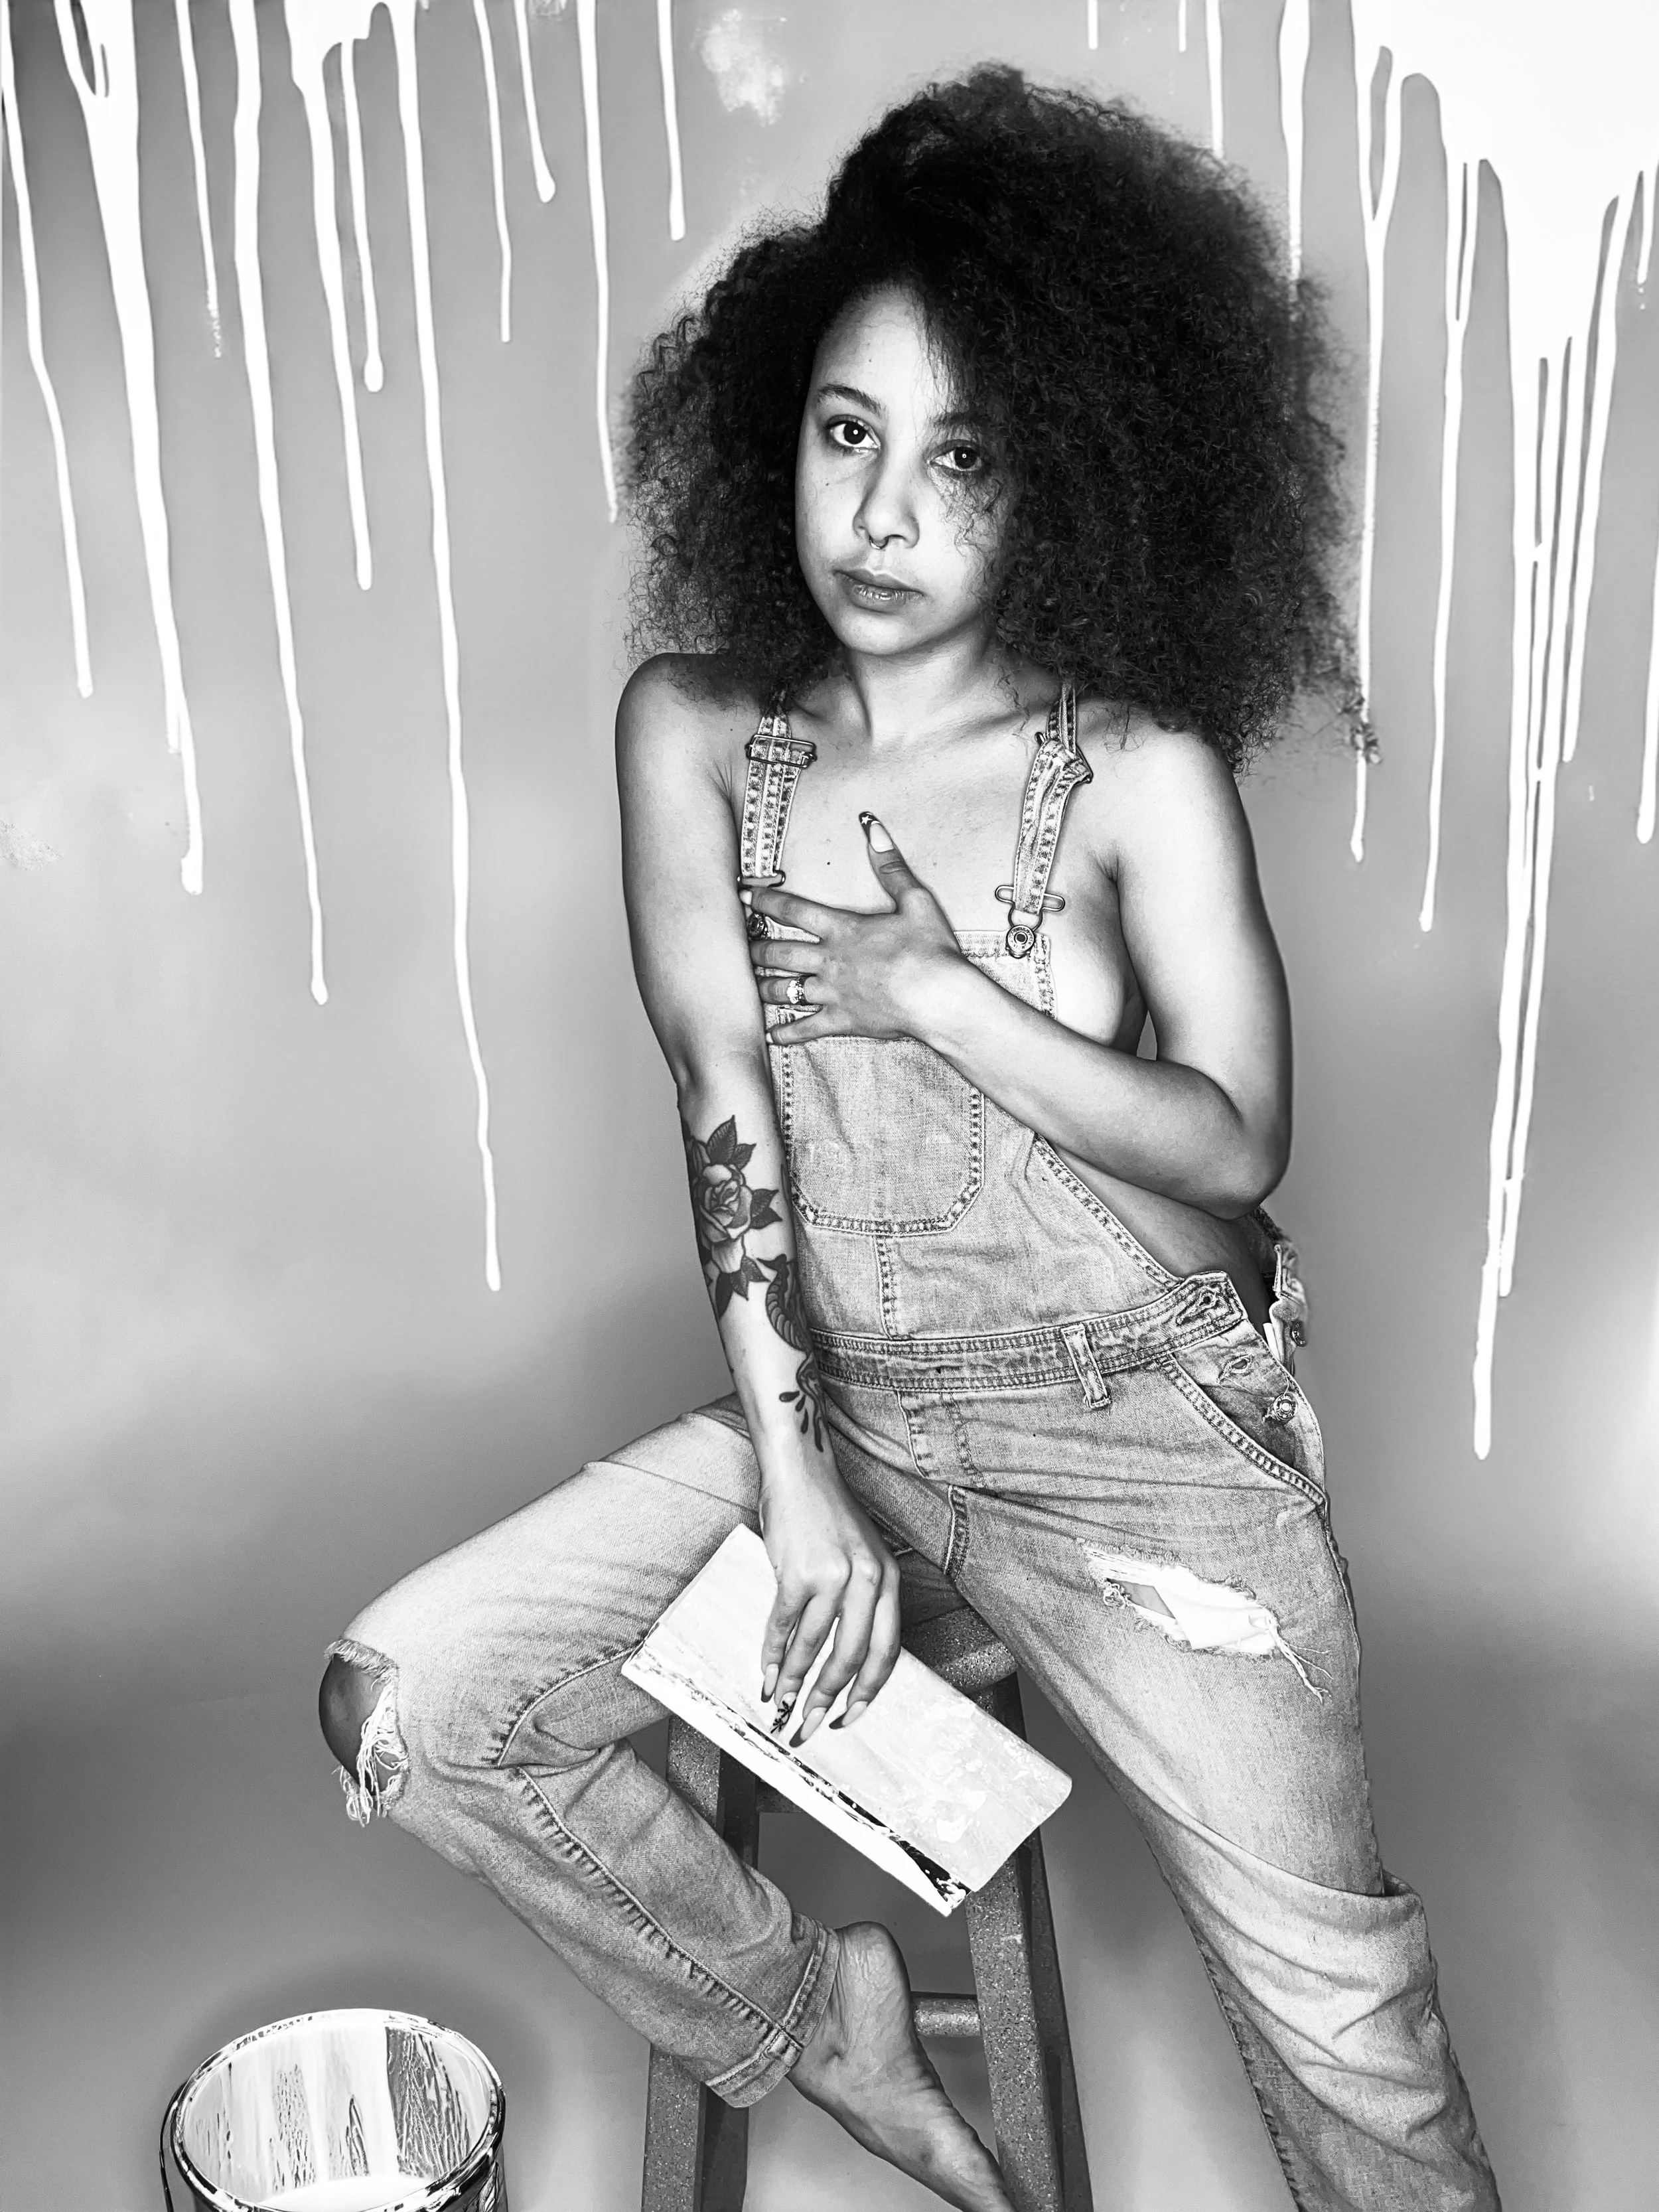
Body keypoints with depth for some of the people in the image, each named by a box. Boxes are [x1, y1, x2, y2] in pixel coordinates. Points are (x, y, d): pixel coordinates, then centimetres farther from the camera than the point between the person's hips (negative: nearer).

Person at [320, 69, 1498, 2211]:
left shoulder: (1142, 769, -8)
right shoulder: (694, 727, -1)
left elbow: (1238, 1143, -7)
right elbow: (721, 1092, -8)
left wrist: (938, 989, -17)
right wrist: (796, 1466, -14)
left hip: (1139, 1432, -2)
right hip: (837, 1398, 3)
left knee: (1334, 1997, -2)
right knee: (404, 1702, -7)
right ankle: (821, 2015, 14)